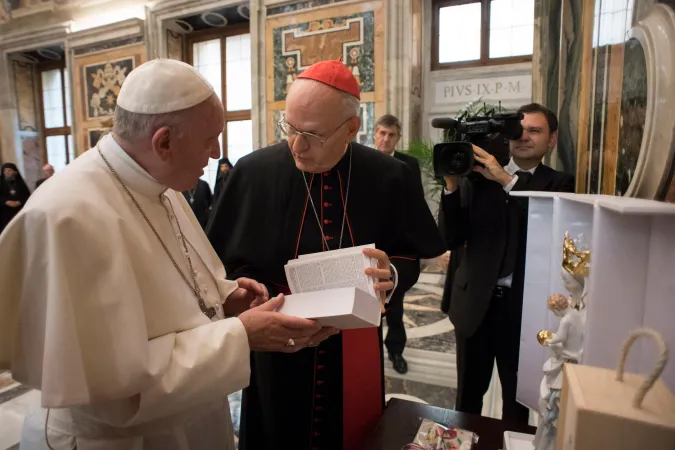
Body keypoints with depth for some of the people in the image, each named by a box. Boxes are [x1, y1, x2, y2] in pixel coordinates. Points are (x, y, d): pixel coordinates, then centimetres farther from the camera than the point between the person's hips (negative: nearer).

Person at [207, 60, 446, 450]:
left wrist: (393, 274, -20)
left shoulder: (389, 178, -9)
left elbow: (411, 256, 1)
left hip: (356, 351, 1)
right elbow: (232, 261, -2)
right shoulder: (254, 172, -11)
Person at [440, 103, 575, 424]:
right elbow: (452, 239, -6)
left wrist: (507, 180, -25)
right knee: (468, 396, 16)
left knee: (518, 398, 19)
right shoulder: (479, 177, 1)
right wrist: (451, 185, -17)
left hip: (526, 305, 0)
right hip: (476, 301, 1)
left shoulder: (559, 184, 2)